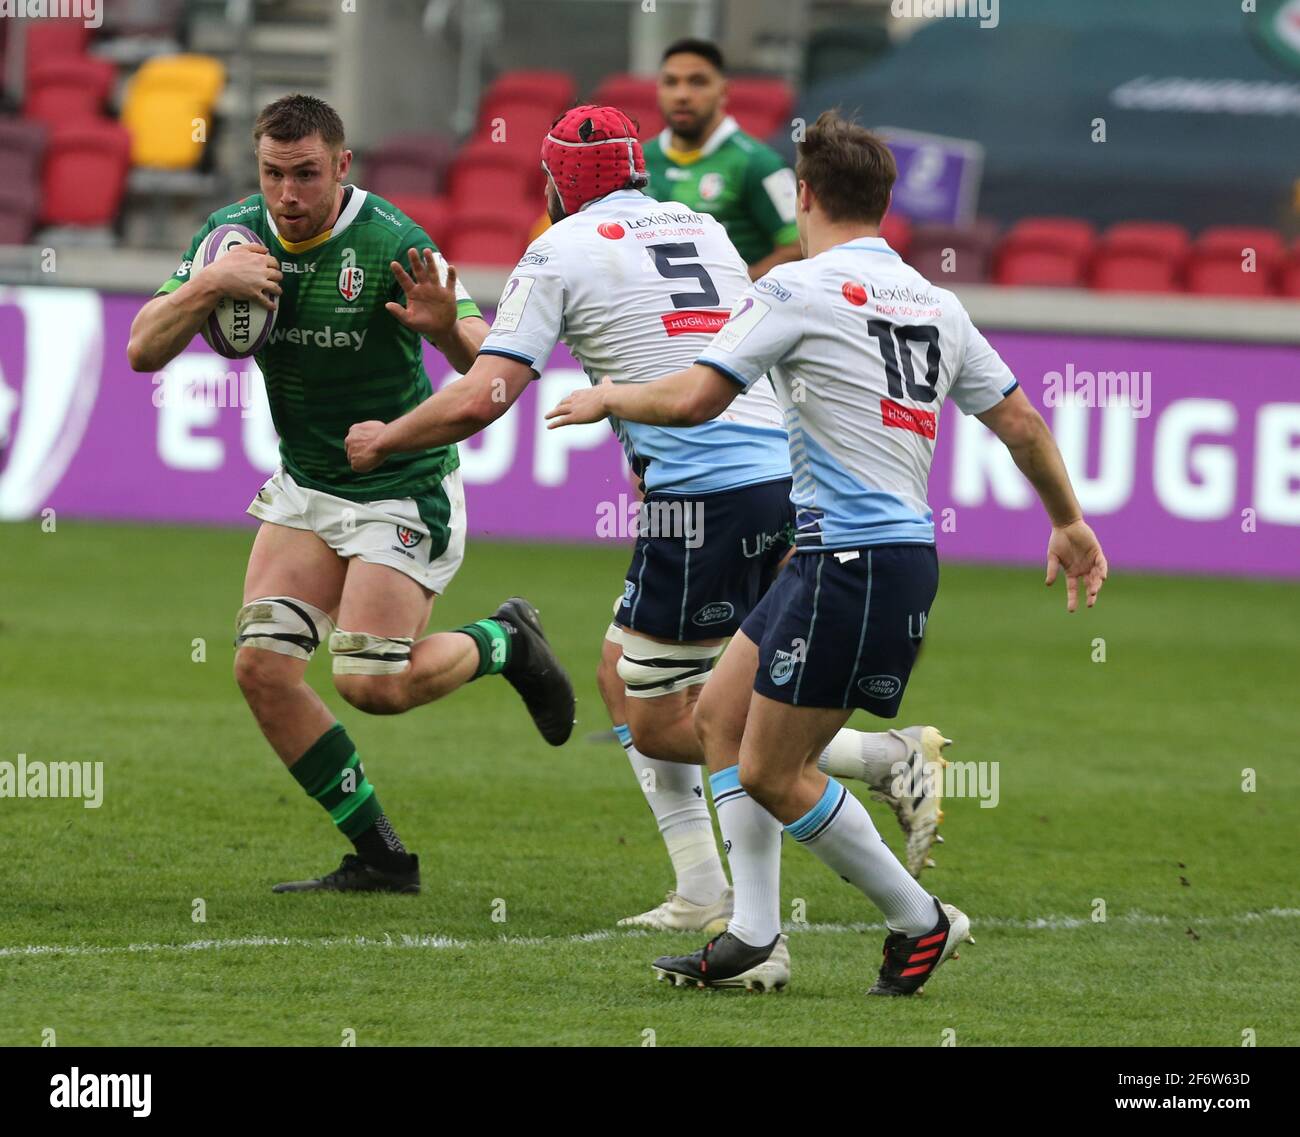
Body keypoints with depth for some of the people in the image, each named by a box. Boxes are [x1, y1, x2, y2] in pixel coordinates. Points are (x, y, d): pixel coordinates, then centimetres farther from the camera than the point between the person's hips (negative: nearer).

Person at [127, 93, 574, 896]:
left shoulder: (391, 244, -22)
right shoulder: (236, 234, -6)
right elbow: (145, 352, -8)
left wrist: (447, 328, -45)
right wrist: (210, 285, -26)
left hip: (405, 490, -6)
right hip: (305, 486, 6)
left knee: (373, 684, -14)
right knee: (263, 665, -7)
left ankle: (506, 642, 18)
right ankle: (379, 855, 6)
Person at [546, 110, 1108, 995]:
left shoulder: (800, 289, -9)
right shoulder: (936, 305, 13)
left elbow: (693, 400, -13)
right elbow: (1021, 421, 16)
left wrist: (610, 398, 7)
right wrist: (1071, 524, 29)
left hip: (855, 562, -9)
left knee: (773, 775, -2)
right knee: (722, 712, 15)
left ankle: (921, 922, 6)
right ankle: (756, 940, 13)